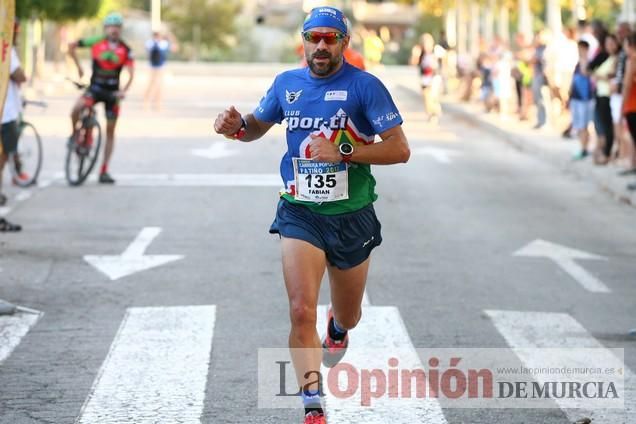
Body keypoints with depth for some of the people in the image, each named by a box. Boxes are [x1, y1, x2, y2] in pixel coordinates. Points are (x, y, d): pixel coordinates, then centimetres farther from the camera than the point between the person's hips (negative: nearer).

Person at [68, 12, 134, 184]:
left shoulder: (125, 50, -6)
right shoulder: (96, 42, -6)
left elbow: (131, 73, -11)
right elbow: (72, 46, 2)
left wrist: (123, 90, -26)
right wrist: (78, 67, 2)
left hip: (112, 91, 1)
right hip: (95, 87, -1)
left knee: (110, 131, 5)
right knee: (77, 108, -32)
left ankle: (104, 171, 10)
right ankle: (75, 135, -2)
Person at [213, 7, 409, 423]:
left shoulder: (364, 86, -10)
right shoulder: (287, 84, 3)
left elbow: (400, 149, -14)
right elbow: (258, 126, 21)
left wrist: (343, 152, -25)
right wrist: (237, 126, -3)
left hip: (352, 217, -1)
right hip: (301, 213, 1)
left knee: (348, 316, 17)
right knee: (302, 311, -17)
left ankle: (337, 328, 56)